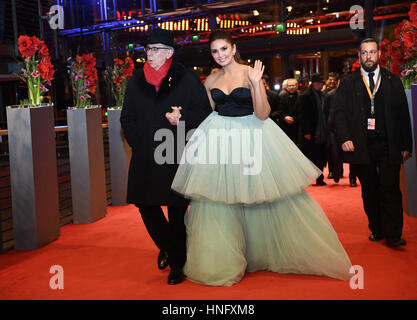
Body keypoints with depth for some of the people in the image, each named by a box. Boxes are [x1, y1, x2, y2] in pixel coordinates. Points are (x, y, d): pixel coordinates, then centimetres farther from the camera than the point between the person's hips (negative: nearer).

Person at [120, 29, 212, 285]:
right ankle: (168, 247, 34)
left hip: (177, 157, -4)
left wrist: (182, 119, -17)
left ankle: (177, 263, 17)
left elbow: (203, 112, 0)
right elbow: (127, 117, 17)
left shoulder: (187, 79, 1)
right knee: (146, 205, 8)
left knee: (177, 210, 2)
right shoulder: (136, 81, 11)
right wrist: (137, 143, 6)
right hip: (145, 158, 4)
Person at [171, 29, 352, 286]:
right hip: (219, 140, 4)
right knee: (217, 200, 4)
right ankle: (221, 262, 22)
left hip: (251, 137, -4)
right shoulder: (211, 81, 8)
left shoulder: (250, 73, -5)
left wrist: (256, 83, -24)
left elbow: (262, 114, -13)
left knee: (263, 194, 2)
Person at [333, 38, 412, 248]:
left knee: (390, 188, -7)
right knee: (369, 190, 8)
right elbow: (339, 112, 2)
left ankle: (393, 234, -1)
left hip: (388, 146, 0)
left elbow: (403, 115, 9)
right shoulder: (348, 83, 8)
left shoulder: (393, 81, 10)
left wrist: (406, 145, 3)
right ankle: (377, 229, 21)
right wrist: (344, 138, -12)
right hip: (362, 146, 1)